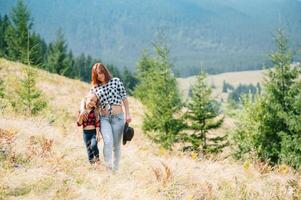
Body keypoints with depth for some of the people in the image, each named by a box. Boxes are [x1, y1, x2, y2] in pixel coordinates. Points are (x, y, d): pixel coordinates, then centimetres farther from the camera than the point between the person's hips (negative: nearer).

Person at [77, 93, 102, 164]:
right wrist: (81, 115, -16)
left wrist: (97, 134, -15)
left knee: (93, 145, -25)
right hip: (86, 132, 3)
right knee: (89, 149, 5)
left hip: (94, 132, -3)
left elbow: (97, 123, -8)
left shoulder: (95, 111, -5)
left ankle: (97, 158, 1)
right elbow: (79, 124, -1)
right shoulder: (81, 111, 0)